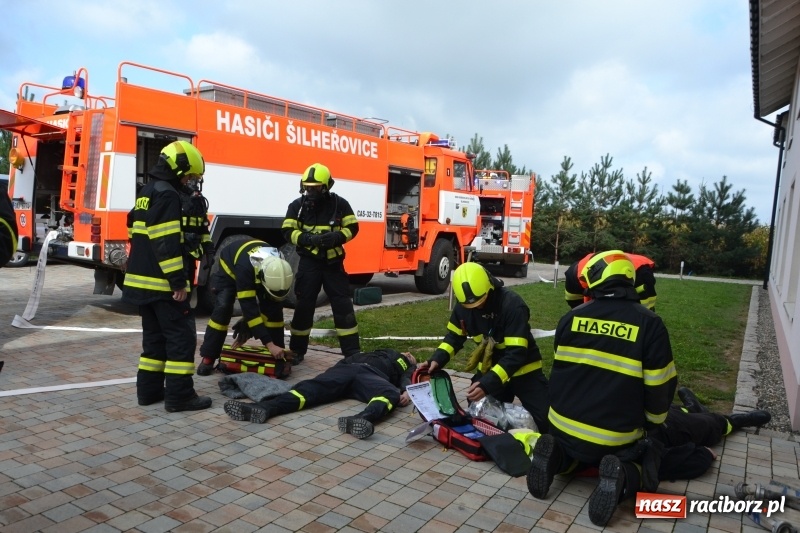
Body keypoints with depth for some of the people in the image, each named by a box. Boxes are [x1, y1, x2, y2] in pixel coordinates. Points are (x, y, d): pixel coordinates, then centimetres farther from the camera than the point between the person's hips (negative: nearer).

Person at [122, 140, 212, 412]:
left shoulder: (146, 193, 18)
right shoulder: (167, 195, -14)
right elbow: (168, 244, -22)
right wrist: (179, 281, -21)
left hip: (142, 280, 10)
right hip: (163, 283, -10)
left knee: (154, 336, 17)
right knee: (181, 336, -4)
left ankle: (149, 389, 22)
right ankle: (179, 395, -2)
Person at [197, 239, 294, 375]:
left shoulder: (278, 267, -33)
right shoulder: (245, 268, -47)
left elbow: (269, 305, -20)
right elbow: (249, 308, -47)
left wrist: (247, 330, -21)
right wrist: (269, 344, -49)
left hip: (257, 268, 4)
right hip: (231, 265, -3)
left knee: (275, 307, -13)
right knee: (223, 307, -19)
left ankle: (276, 354, -4)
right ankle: (208, 358, -8)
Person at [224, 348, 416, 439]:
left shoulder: (408, 369, 35)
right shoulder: (385, 352, 43)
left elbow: (407, 380, 11)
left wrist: (406, 391, -15)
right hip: (346, 368, 3)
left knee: (391, 393, -37)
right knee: (311, 387, -24)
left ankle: (362, 419, -69)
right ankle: (262, 408, -47)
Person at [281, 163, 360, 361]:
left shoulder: (339, 204, -2)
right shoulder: (297, 206, -1)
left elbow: (352, 228, 1)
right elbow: (288, 231, -2)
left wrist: (336, 237, -19)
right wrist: (306, 238, -21)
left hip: (333, 262, 0)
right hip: (309, 262, 0)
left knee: (342, 304, 1)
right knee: (304, 305, 4)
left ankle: (352, 350, 9)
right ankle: (297, 350, 18)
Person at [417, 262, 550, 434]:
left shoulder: (512, 304, -30)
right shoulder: (463, 305, -12)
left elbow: (516, 353, -31)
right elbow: (454, 337, 2)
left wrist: (488, 384, -39)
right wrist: (437, 359, -16)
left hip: (522, 370, -4)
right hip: (490, 368, 5)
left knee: (545, 422, -10)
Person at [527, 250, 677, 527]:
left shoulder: (571, 317, -1)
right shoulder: (650, 324, -11)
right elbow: (659, 388, -6)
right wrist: (652, 423, 14)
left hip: (563, 426, 3)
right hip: (617, 438, -3)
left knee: (574, 449, 34)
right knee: (651, 461, 24)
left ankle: (557, 457, 0)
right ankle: (622, 477, -9)